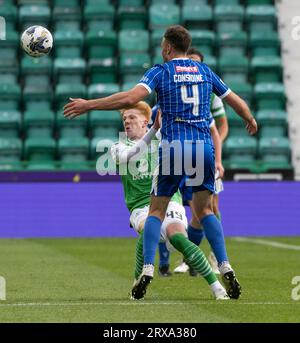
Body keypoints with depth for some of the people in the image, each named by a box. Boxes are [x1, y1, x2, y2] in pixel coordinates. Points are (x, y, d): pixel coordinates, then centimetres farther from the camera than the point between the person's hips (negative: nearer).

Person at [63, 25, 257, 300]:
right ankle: (226, 269, 3)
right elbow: (236, 102, 20)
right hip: (204, 146, 3)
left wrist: (88, 105, -9)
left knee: (157, 210, 8)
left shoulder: (161, 72, 0)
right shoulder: (205, 71, 12)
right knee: (204, 210, 16)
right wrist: (251, 121, 41)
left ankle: (147, 270, -7)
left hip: (173, 146, -3)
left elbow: (131, 98, -15)